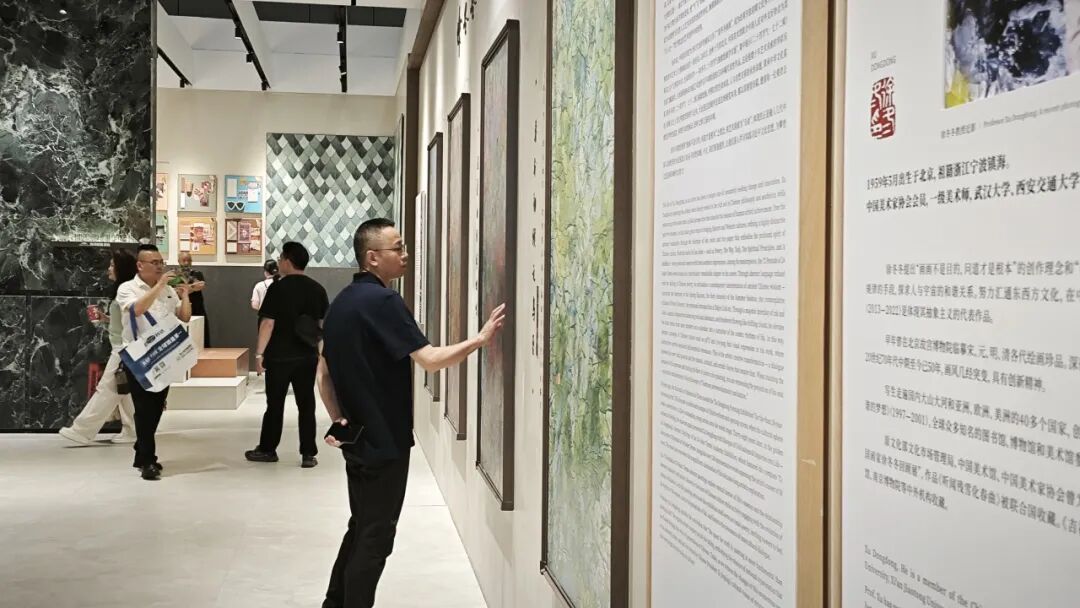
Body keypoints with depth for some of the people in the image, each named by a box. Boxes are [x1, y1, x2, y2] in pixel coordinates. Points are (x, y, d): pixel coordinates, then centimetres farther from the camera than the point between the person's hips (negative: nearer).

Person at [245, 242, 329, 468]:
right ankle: (308, 454, 5)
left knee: (275, 404, 8)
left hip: (280, 356, -4)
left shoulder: (278, 288, -11)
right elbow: (324, 324, 9)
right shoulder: (317, 289, 4)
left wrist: (259, 353, -8)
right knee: (306, 405, 6)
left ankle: (267, 449, 20)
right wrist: (319, 351, 18)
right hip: (308, 356, 4)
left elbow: (268, 323, -13)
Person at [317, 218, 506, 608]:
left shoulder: (342, 302, 11)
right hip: (384, 440, -9)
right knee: (376, 537, 2)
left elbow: (324, 374, 13)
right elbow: (430, 359, -24)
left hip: (357, 438, 9)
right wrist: (480, 339, -17)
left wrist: (338, 420, 10)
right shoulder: (382, 301, -18)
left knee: (361, 528, 20)